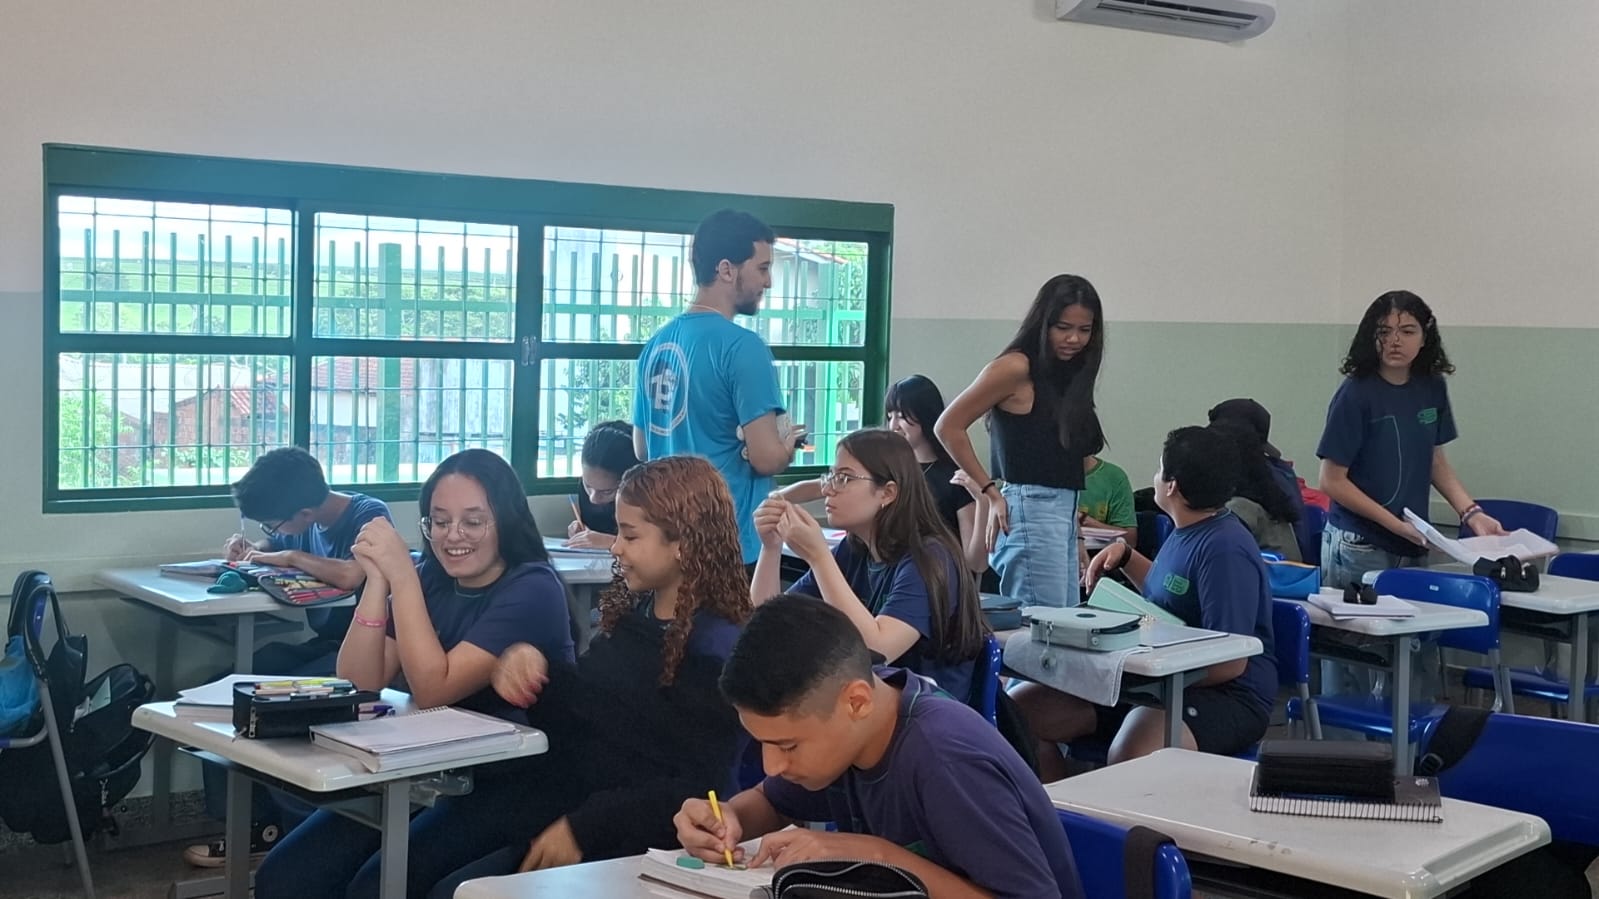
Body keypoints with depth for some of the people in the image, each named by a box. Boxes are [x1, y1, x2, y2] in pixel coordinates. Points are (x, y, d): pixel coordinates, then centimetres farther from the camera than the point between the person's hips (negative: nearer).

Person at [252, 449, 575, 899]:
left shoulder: (532, 590, -13)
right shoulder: (430, 581, 7)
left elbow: (433, 689, -21)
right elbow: (359, 685, -4)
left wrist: (402, 577, -23)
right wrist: (378, 579, -14)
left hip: (504, 792, -6)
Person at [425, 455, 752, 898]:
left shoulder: (716, 651, -14)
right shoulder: (630, 613, 10)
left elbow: (697, 790, -18)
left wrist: (585, 828, -20)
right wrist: (532, 665, -1)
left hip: (624, 841, -8)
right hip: (552, 805, 8)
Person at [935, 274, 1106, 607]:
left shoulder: (1069, 374, 16)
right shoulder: (1017, 368, -7)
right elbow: (948, 427, -10)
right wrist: (991, 492, -8)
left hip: (1065, 513, 8)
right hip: (1031, 511, -8)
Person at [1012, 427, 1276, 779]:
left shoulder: (1225, 549, -18)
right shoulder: (1188, 532, 12)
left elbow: (1232, 663, -21)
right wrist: (1126, 555, 17)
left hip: (1222, 694, -9)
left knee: (1129, 757, -41)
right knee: (1019, 708, -4)